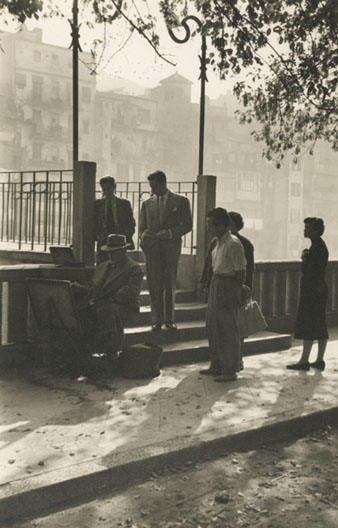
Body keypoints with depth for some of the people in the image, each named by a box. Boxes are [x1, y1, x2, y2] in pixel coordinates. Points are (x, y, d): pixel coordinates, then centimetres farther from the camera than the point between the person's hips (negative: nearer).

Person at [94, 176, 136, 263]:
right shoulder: (97, 203, 12)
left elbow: (131, 223, 9)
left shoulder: (124, 203, 9)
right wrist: (97, 236, -3)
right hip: (103, 242, 1)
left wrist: (126, 236, -5)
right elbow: (94, 222, 12)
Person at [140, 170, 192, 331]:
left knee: (170, 285, 3)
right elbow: (142, 227, 15)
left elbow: (187, 225, 3)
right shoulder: (147, 204, 13)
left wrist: (170, 233, -12)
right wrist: (144, 236, -8)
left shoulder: (181, 201, 5)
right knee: (154, 286, -2)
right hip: (152, 249, 2)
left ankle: (170, 320, 12)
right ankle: (157, 320, 4)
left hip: (171, 247, -2)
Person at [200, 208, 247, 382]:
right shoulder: (217, 242, 10)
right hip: (216, 283, 9)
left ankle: (230, 370, 8)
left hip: (228, 285, -9)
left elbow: (241, 273, -16)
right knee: (213, 327, 15)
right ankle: (217, 366, 28)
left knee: (228, 329, -2)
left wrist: (234, 293, -12)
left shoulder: (234, 244, -17)